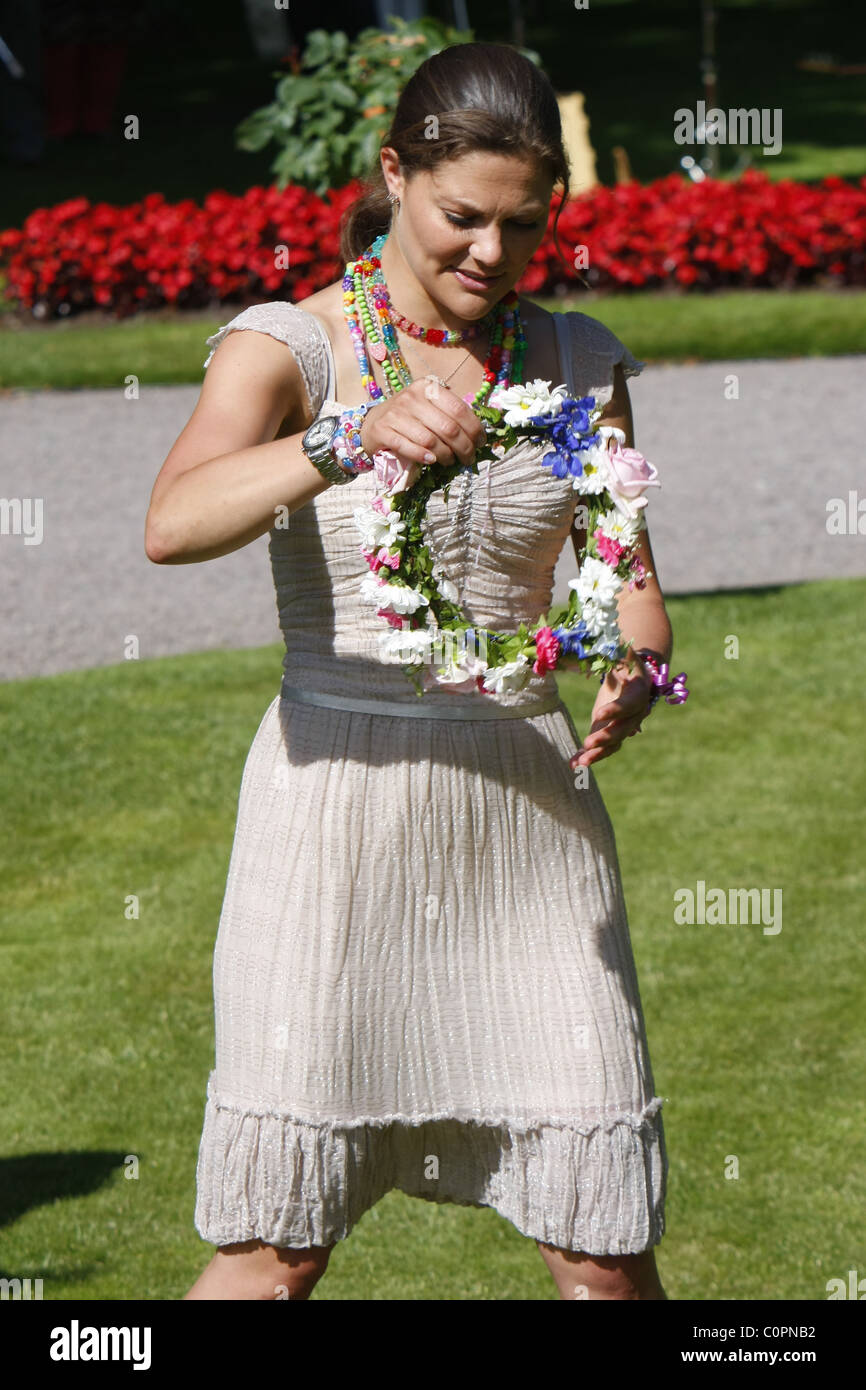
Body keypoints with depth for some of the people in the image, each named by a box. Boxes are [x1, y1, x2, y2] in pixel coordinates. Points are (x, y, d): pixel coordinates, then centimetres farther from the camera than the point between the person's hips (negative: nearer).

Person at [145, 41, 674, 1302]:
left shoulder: (577, 364, 8)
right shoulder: (288, 347, -5)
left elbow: (629, 586, 11)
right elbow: (175, 525, -23)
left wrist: (633, 671, -13)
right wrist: (353, 439, -40)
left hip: (528, 810, 3)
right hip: (338, 805, -3)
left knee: (605, 1246, 2)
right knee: (278, 1244, -1)